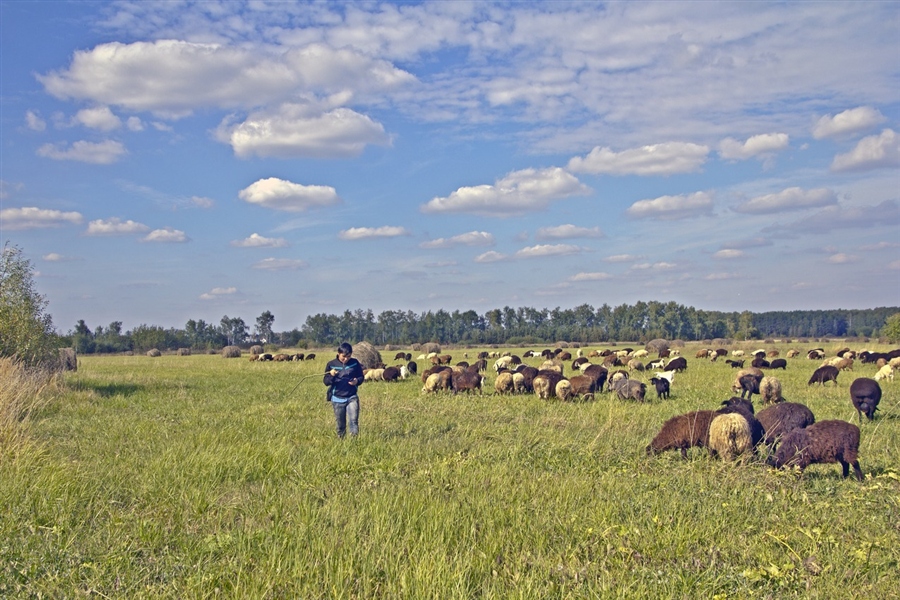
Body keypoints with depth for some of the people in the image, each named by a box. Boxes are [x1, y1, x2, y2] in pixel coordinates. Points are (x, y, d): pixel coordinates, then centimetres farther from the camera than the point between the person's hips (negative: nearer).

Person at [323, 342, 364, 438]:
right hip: (337, 398, 0)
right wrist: (331, 376, -25)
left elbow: (361, 376, 8)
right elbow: (326, 382, -4)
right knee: (340, 424, 10)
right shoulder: (331, 364, -4)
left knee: (354, 419, -14)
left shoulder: (355, 363, -1)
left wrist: (357, 381, -15)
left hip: (352, 397, 0)